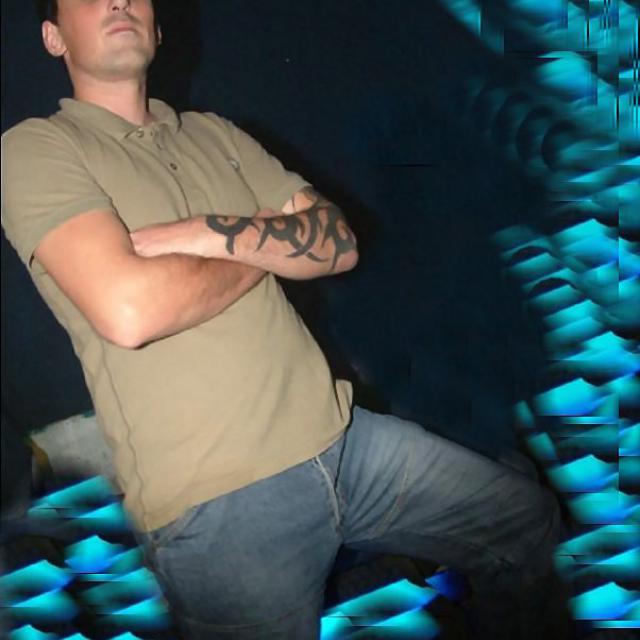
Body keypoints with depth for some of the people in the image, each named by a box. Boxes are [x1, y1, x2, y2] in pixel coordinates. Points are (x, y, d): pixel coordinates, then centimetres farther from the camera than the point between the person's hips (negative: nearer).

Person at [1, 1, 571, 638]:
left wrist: (209, 233, -13)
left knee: (529, 520, 14)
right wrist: (270, 248, -5)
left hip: (339, 434, 6)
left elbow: (338, 243, 4)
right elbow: (128, 311, -22)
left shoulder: (214, 135, 15)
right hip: (220, 503, -6)